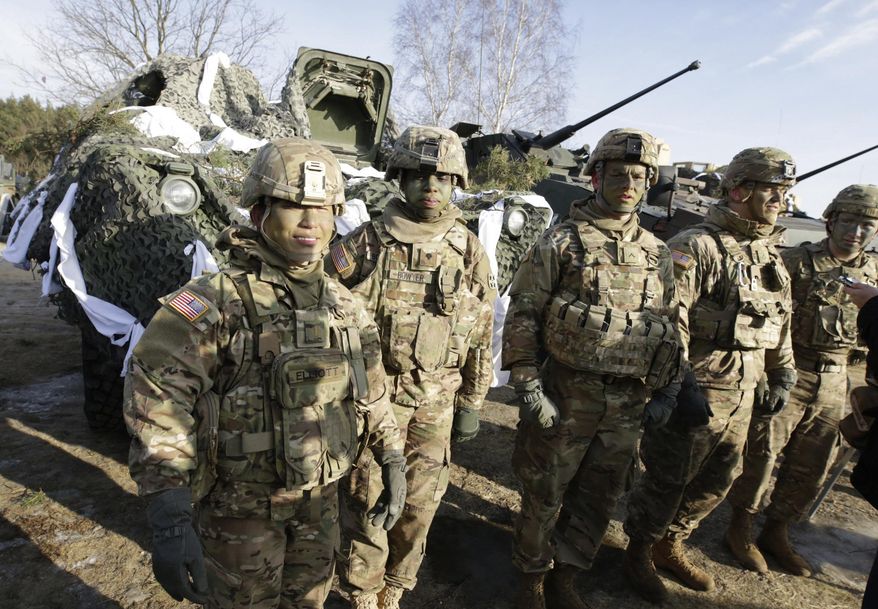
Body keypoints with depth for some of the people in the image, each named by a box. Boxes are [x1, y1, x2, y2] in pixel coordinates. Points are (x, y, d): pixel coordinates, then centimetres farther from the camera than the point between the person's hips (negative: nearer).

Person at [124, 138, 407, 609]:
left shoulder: (343, 305, -2)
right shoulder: (217, 301, -21)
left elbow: (371, 391, 6)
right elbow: (157, 400, -28)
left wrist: (394, 464, 5)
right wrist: (168, 517, -34)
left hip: (320, 498, 5)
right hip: (241, 504, -5)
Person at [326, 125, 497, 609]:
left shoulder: (470, 253, 2)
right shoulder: (364, 245, -6)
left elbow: (481, 336, 8)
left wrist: (471, 403, 9)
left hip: (436, 405, 3)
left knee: (418, 508, 15)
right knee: (368, 505, 9)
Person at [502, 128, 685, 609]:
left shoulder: (657, 254, 10)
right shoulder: (560, 243, -5)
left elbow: (672, 325, 16)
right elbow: (521, 318, -8)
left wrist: (667, 391, 8)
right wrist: (528, 388, -14)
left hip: (630, 404, 5)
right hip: (566, 398, -4)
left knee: (599, 498, 16)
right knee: (544, 496, 10)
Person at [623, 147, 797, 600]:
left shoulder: (771, 256, 13)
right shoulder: (696, 247, -14)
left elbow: (781, 324, 20)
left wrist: (782, 376, 18)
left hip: (742, 396, 9)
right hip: (695, 391, -8)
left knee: (716, 481, 19)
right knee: (668, 481, 4)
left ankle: (669, 547, 39)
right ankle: (639, 554, 27)